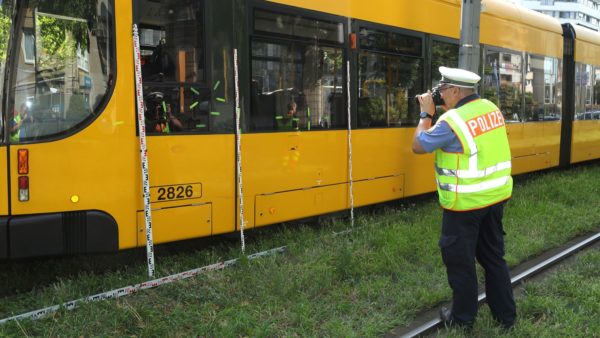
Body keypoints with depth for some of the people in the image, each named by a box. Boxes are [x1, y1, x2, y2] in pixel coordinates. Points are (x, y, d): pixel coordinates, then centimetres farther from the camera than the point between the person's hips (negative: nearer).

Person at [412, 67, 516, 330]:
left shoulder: (452, 120, -20)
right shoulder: (491, 108, 3)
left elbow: (418, 146, -9)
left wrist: (426, 114, 1)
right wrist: (446, 112, 11)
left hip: (465, 202, -7)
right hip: (496, 195, 8)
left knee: (460, 260, 8)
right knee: (493, 256, 18)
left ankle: (463, 318, 21)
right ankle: (506, 315, 27)